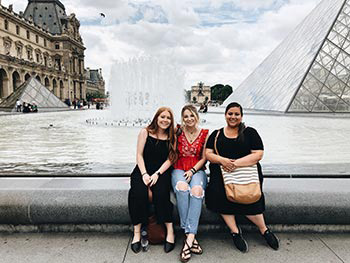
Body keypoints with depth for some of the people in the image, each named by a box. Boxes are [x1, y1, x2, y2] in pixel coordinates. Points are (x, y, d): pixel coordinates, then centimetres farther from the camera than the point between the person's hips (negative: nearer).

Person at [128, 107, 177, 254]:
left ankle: (170, 231, -17)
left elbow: (170, 159, 1)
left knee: (161, 192, -29)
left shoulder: (171, 137, 7)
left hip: (162, 172, 0)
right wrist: (144, 174, -12)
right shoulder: (145, 132, 6)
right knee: (138, 192, -28)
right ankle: (137, 233, -17)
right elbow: (139, 155, 1)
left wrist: (157, 174, -13)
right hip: (143, 170, 0)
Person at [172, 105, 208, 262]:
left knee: (197, 190, -34)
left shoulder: (204, 134, 7)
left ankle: (189, 237, -34)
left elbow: (204, 158, 5)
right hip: (179, 169, 0)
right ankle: (191, 236, -29)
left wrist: (192, 171, -9)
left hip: (197, 170, 0)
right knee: (182, 187, -35)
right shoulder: (178, 132, 6)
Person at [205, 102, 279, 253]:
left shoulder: (250, 133, 8)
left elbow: (258, 154, -1)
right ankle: (235, 231, -11)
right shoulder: (216, 135, 16)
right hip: (221, 171, 2)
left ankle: (264, 230, 1)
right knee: (217, 192, -24)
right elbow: (208, 154, 9)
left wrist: (236, 163, -13)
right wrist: (222, 160, -11)